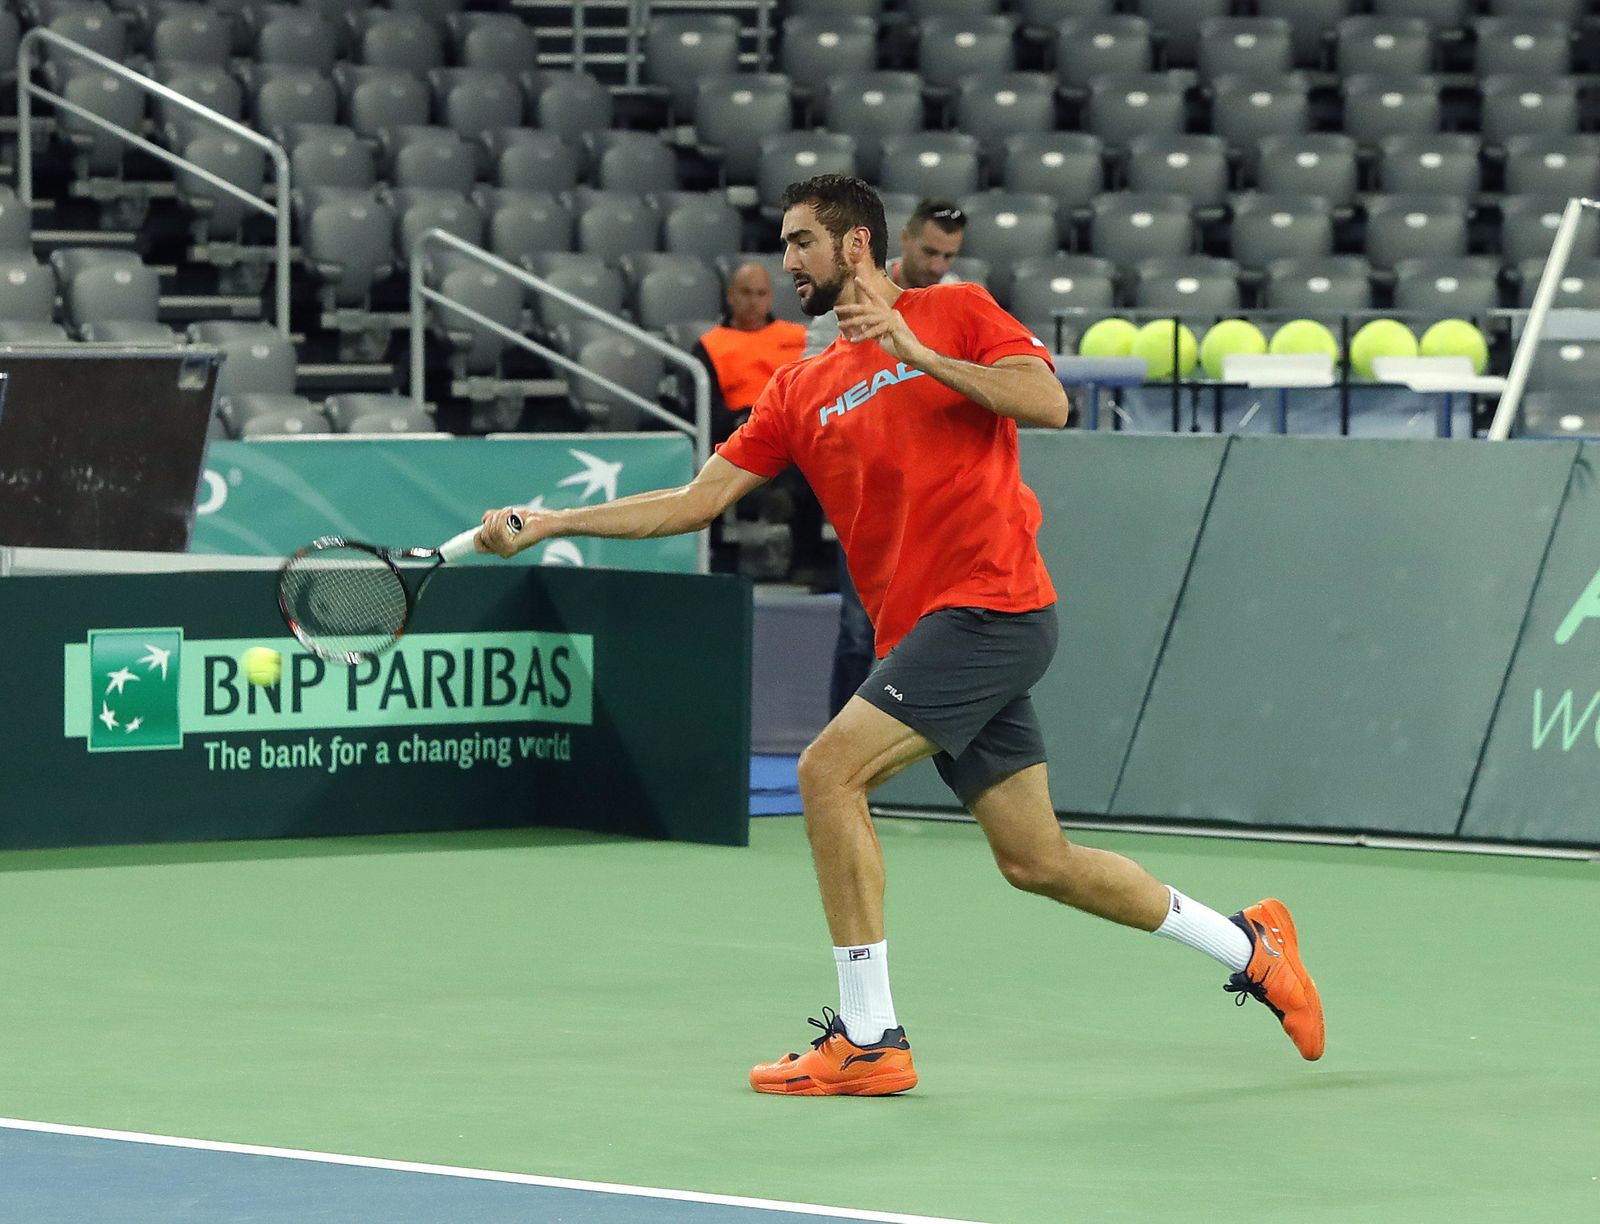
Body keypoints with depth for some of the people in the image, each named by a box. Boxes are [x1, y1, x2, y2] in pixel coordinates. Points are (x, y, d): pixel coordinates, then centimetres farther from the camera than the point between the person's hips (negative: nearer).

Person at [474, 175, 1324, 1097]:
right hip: (918, 629, 7)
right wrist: (548, 524, 5)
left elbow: (1049, 403, -12)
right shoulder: (800, 392, 16)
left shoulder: (957, 312, 2)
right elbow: (697, 501, 12)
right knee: (1036, 861, 9)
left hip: (990, 608, -7)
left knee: (829, 772, -18)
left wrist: (917, 352, -15)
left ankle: (867, 1039, -14)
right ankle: (1247, 945, 26)